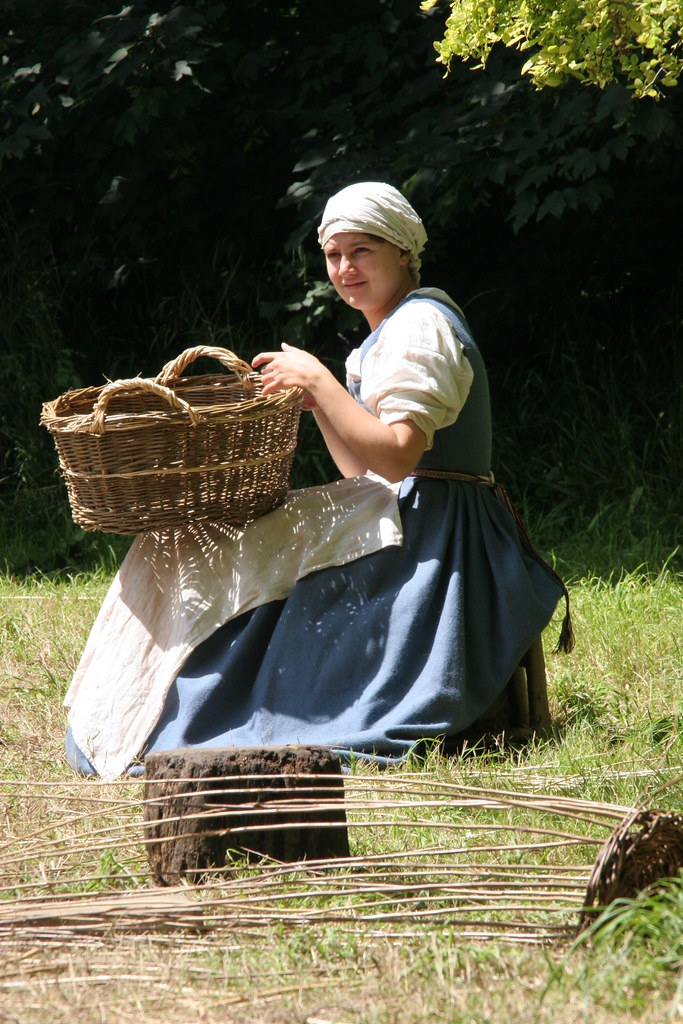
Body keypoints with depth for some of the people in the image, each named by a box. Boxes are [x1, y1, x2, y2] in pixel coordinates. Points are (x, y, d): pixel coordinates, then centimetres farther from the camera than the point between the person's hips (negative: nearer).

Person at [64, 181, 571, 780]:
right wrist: (316, 399, 7)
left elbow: (396, 456, -25)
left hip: (426, 544, -11)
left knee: (210, 557, -12)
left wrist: (318, 378, -19)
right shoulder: (394, 329, 20)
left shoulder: (420, 326, -12)